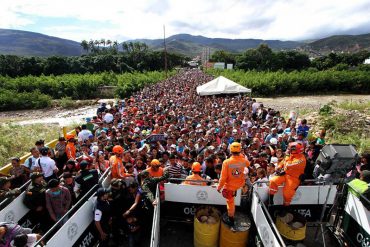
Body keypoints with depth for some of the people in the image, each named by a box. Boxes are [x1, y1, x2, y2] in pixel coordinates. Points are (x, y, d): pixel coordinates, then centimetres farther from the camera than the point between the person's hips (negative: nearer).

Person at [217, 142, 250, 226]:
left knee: (230, 202, 15)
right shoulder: (244, 161, -19)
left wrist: (219, 187, -7)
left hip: (229, 186, -3)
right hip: (240, 184, 3)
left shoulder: (226, 162, -29)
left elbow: (223, 177, -22)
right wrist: (241, 155, 13)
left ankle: (231, 220, 31)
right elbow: (248, 163, 10)